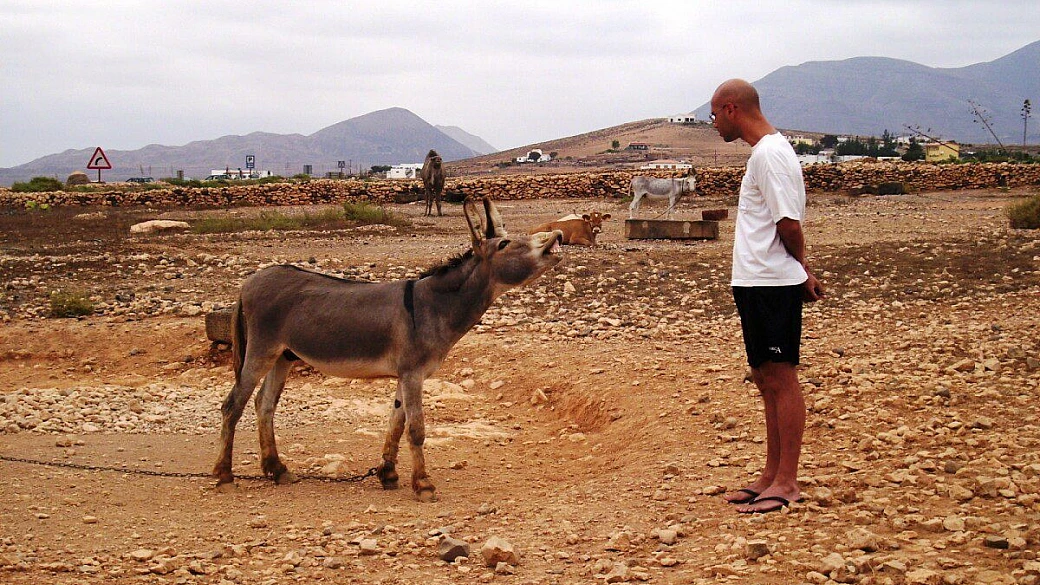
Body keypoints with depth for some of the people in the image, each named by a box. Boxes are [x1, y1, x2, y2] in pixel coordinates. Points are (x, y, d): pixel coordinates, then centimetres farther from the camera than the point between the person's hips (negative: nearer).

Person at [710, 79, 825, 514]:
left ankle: (786, 483, 1)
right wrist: (802, 270, 8)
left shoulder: (769, 154, -15)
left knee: (781, 379, -5)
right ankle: (772, 476, 22)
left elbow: (789, 223, -19)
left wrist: (800, 270, -4)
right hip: (757, 283, 10)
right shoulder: (766, 151, 17)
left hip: (772, 285, -10)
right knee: (766, 380, 14)